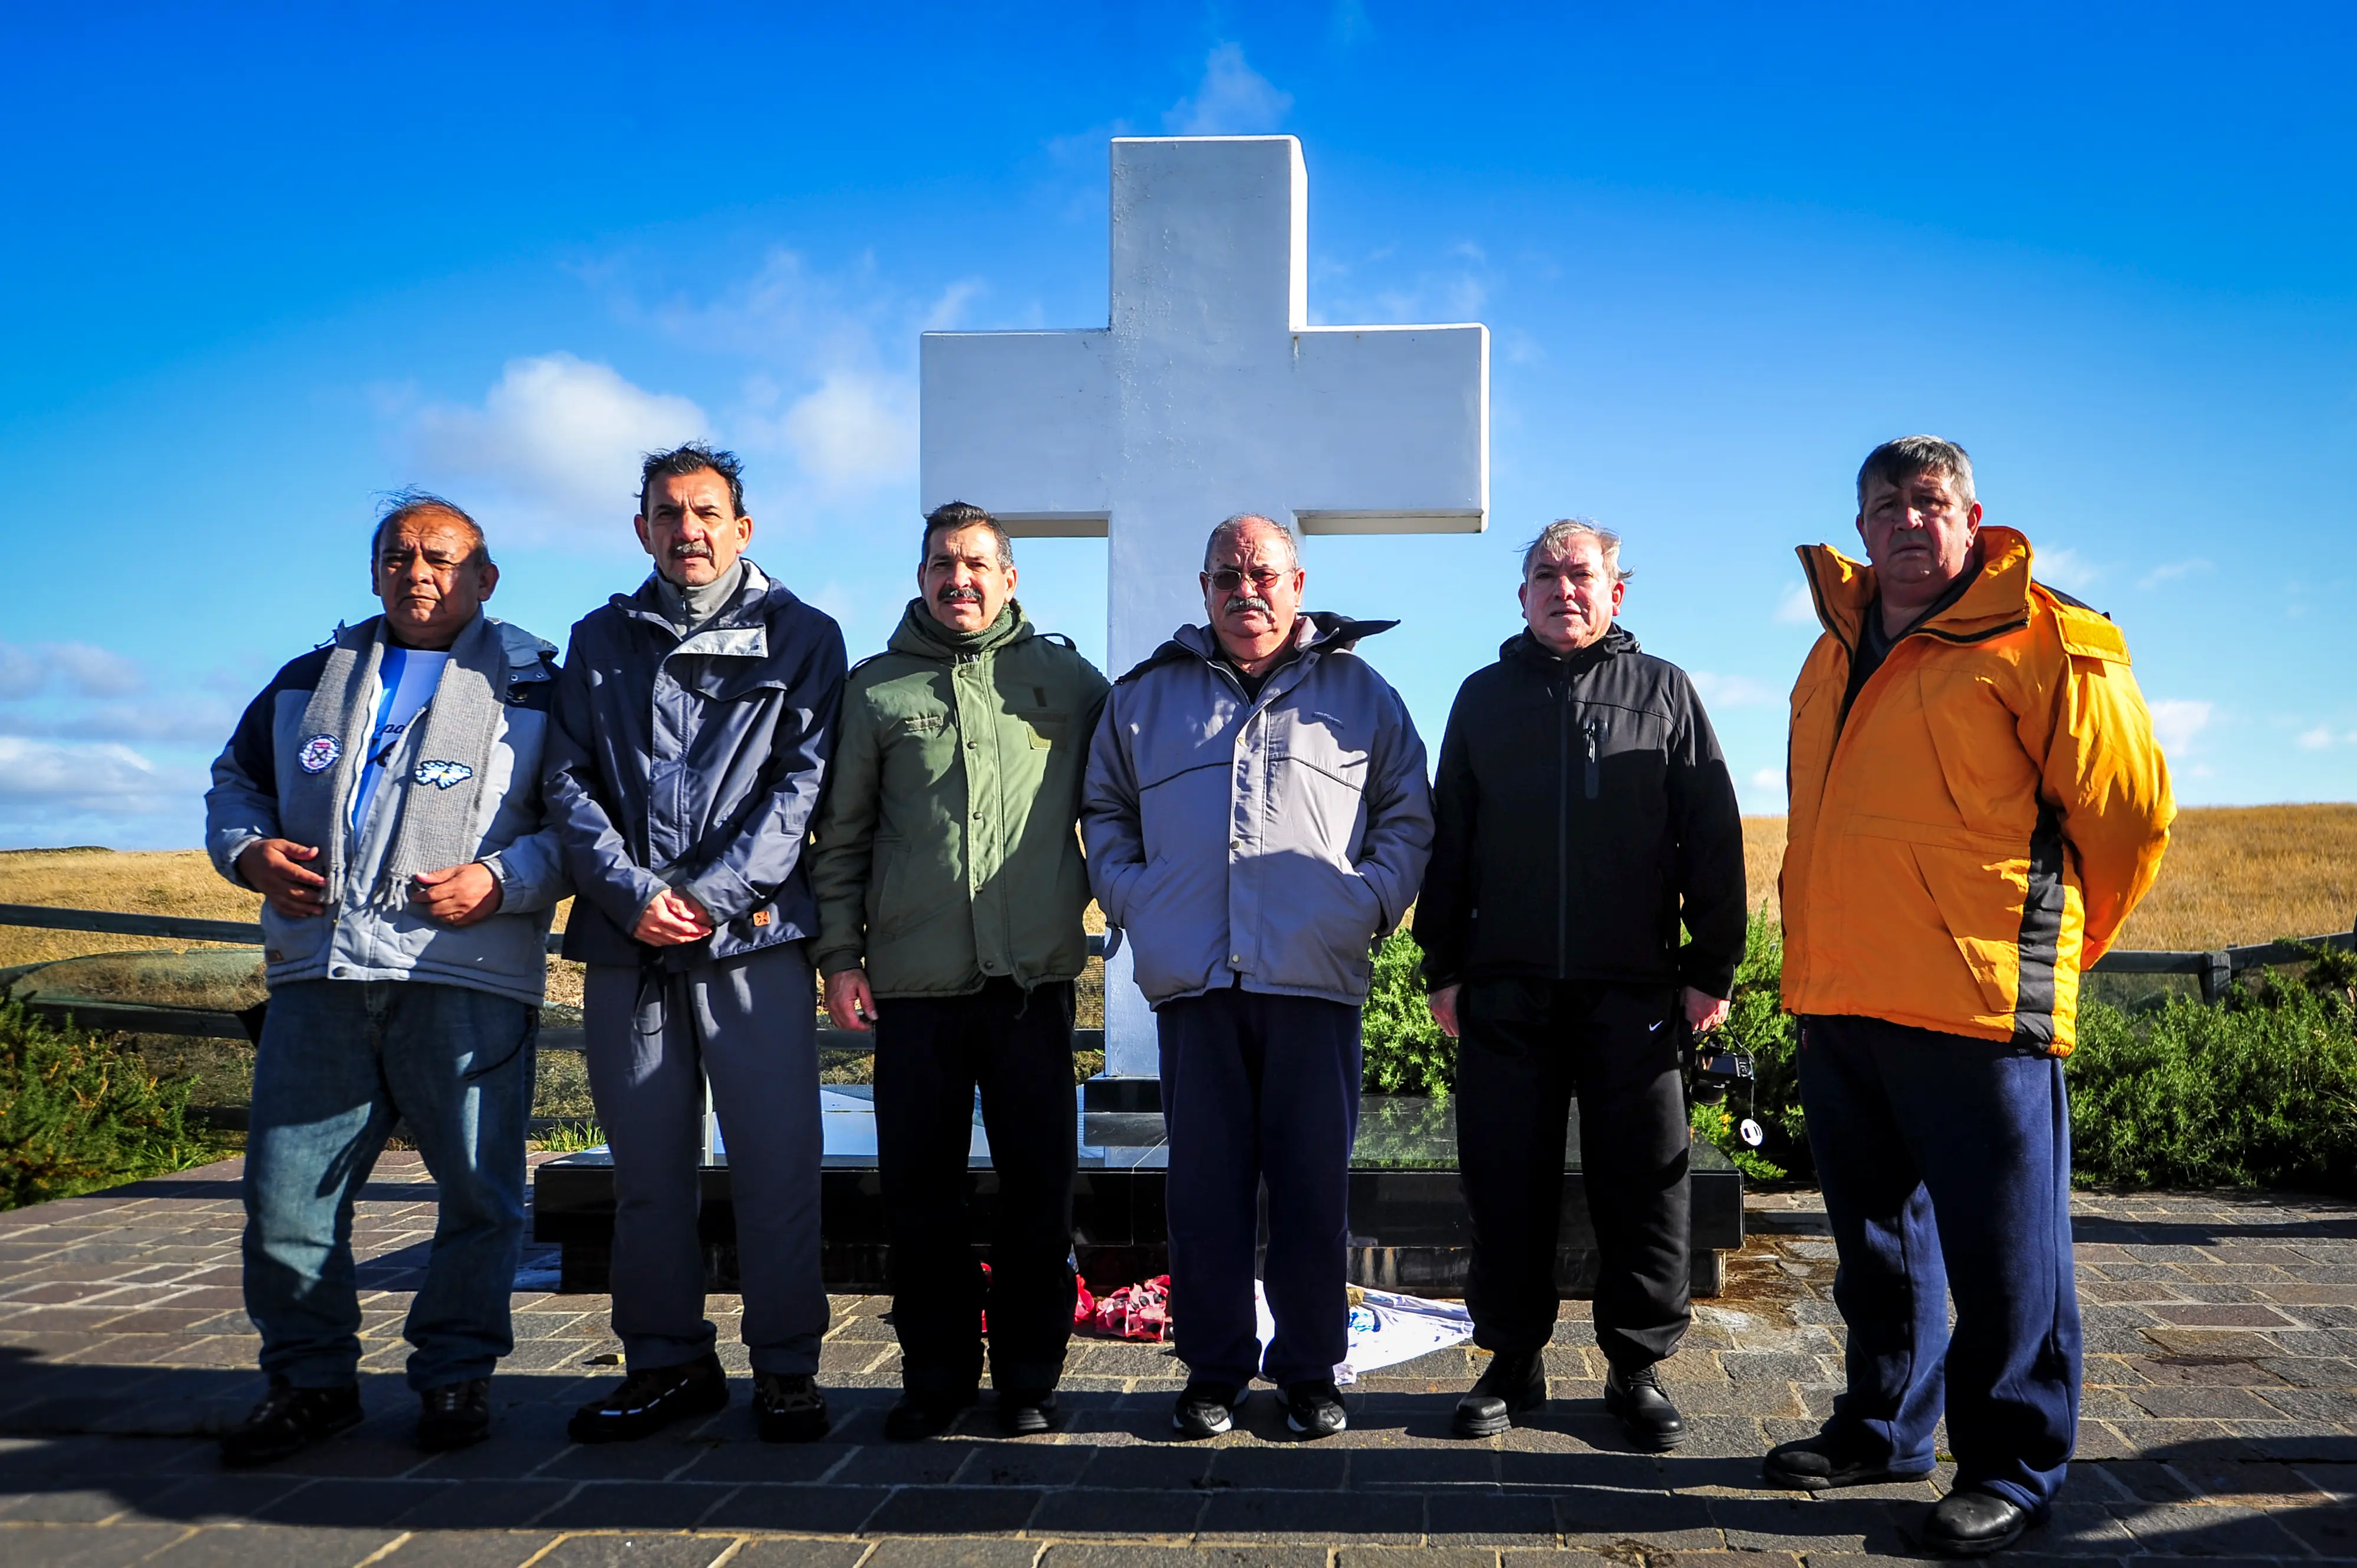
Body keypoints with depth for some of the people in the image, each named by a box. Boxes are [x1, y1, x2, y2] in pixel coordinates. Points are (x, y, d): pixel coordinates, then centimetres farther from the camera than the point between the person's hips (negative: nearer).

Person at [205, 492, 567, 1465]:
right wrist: (249, 850, 6)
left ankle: (456, 1375, 18)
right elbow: (235, 781, 28)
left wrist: (503, 879, -12)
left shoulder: (535, 689, 8)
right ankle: (310, 1380, 20)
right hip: (318, 977, 3)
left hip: (466, 980, -3)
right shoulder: (311, 682, 20)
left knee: (478, 1190, 1)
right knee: (285, 1189, 3)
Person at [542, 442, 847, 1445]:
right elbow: (567, 782, 8)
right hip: (626, 942, 3)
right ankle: (668, 1365, 21)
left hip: (753, 934, -3)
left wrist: (709, 893, -12)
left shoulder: (801, 637, 8)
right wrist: (631, 893, -8)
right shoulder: (601, 640, 16)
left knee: (777, 1163, -2)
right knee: (647, 1167, 9)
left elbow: (805, 780, -2)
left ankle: (786, 1369, 10)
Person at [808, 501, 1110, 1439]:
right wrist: (838, 954, 4)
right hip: (914, 981, 1)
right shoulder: (876, 689, 9)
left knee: (1038, 1186, 4)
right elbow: (842, 835, 10)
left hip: (1035, 975, -1)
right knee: (920, 1190, 6)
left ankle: (1029, 1376, 18)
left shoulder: (1068, 681, 8)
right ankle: (937, 1373, 20)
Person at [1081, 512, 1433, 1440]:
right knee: (1204, 1186, 5)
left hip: (1316, 980, -1)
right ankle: (1213, 1371, 17)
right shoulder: (1144, 697, 15)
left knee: (1315, 1187, 3)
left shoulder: (1360, 693, 12)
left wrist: (1371, 902, 0)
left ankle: (1309, 1371, 17)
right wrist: (1130, 897, 7)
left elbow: (1408, 816, 14)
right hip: (1191, 981, 1)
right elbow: (1103, 810, 22)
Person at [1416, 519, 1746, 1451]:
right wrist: (1444, 965, 7)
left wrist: (1711, 966, 0)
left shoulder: (1663, 692, 10)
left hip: (1633, 989, -1)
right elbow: (1447, 839, 14)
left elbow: (1711, 838, 6)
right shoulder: (1486, 696, 14)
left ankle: (1637, 1367, 16)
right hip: (1506, 989, 2)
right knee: (1507, 1183, 5)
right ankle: (1513, 1362, 18)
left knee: (1643, 1184, 2)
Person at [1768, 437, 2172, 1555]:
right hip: (1837, 1001, 7)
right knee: (1876, 1235, 18)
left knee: (2002, 1254, 1)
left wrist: (2052, 944, 8)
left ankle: (2012, 1469, 16)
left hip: (1975, 1003, -7)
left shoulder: (2041, 643, -6)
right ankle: (1884, 1428, 34)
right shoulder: (1836, 655, 16)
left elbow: (2130, 814, -2)